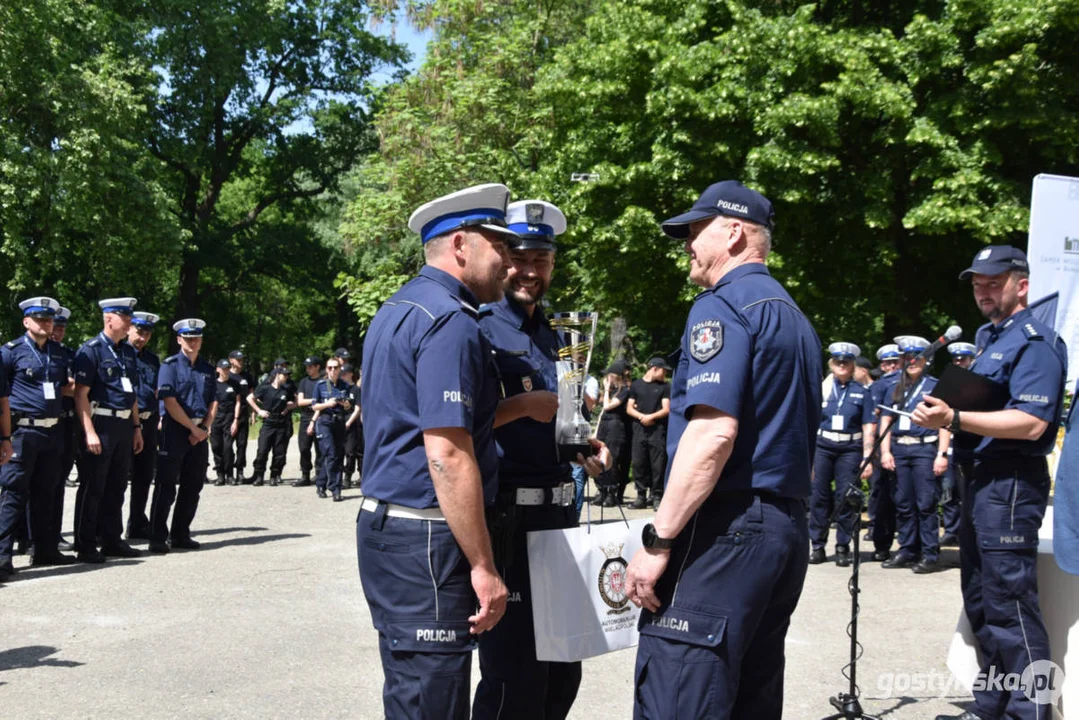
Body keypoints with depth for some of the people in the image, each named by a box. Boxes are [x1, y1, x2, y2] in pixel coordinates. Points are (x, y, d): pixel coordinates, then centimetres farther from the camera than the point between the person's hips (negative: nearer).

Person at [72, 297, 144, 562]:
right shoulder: (91, 349, -9)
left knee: (117, 486, 13)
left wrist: (136, 427, 15)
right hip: (101, 423, -7)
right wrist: (89, 432, -19)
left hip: (124, 425, 7)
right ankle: (85, 546, 6)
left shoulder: (128, 351, 14)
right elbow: (81, 394, -13)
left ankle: (112, 540, 22)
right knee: (93, 488, -1)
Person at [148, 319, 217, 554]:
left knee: (193, 486, 8)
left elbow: (213, 402, 11)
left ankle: (181, 534, 18)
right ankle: (158, 538, -2)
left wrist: (204, 428, -5)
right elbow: (169, 402, -13)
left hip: (199, 433, 6)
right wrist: (193, 428, -12)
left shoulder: (207, 369, 13)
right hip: (174, 431, -6)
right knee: (166, 487, -5)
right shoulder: (170, 365, -4)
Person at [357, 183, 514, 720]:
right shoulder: (450, 322, -16)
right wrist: (483, 568, -19)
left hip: (384, 523, 10)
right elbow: (447, 455, -22)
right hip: (427, 538, -10)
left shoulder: (395, 311, 16)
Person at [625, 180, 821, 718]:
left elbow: (714, 433, -20)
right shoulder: (793, 315, 20)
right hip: (787, 527, 10)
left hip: (724, 528, -10)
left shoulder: (722, 305, -9)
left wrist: (657, 542, -18)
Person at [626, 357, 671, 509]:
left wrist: (651, 416, -13)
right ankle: (641, 496, 8)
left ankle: (657, 497, 0)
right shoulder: (636, 385, 13)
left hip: (658, 430, -2)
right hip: (639, 430, 2)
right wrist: (641, 416, -7)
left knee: (658, 465, -6)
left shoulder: (664, 386, 9)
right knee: (638, 463, 0)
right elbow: (629, 409, 11)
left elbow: (666, 410, 2)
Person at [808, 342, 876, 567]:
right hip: (822, 447, 1)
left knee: (845, 498, -1)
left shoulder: (862, 392, 7)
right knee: (819, 497, 2)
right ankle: (818, 546, 11)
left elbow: (868, 428, 4)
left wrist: (867, 458, -4)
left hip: (850, 450, -1)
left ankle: (843, 547, 10)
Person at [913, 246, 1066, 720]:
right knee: (981, 604, 16)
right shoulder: (986, 337, 18)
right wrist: (943, 407, 8)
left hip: (1010, 484, -10)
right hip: (978, 480, 10)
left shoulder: (1034, 342, -12)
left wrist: (954, 418, -29)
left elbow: (1031, 423, -24)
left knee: (1010, 605, -8)